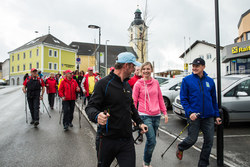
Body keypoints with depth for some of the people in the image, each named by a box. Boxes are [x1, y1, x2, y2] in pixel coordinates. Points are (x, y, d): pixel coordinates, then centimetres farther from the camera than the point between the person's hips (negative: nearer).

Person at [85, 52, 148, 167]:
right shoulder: (104, 83, -13)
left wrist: (139, 122, 15)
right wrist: (97, 116, -36)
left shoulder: (127, 85, 12)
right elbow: (90, 107, -16)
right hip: (107, 140, -5)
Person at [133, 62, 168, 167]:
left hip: (156, 115, 4)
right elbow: (134, 101, -3)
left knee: (151, 140, 13)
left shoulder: (156, 82, 8)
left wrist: (165, 112, 11)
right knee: (152, 141, -9)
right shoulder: (138, 84, -4)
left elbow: (160, 98, 14)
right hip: (145, 115, -4)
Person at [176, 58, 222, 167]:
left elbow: (213, 100, 14)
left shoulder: (210, 81, 8)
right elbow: (183, 99, -5)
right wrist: (189, 112, -17)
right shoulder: (187, 80, -3)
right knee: (192, 139, 2)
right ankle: (180, 148, 35)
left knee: (209, 141, 7)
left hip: (208, 117, 4)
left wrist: (217, 115, 12)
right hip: (194, 115, -4)